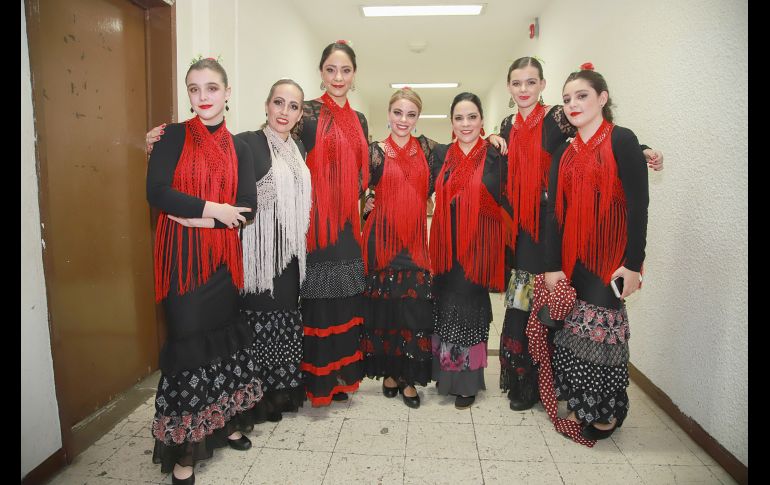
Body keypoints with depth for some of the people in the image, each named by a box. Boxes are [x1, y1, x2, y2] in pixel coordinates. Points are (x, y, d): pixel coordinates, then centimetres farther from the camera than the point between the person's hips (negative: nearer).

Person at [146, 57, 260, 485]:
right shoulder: (174, 136, 0)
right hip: (181, 258, -3)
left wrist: (197, 217, -13)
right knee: (189, 342, -2)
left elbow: (247, 208, -3)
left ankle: (223, 423, 31)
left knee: (224, 336, 10)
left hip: (222, 257, 4)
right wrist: (213, 209, -12)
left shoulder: (237, 149, 9)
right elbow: (157, 193, -13)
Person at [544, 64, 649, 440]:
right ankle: (580, 405, 25)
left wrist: (633, 263, -14)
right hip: (572, 255, 5)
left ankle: (607, 412, 21)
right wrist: (552, 265, 0)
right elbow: (555, 209, 6)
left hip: (610, 255, -5)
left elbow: (638, 204, -10)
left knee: (602, 328, 1)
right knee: (573, 328, 8)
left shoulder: (621, 141, -5)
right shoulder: (564, 153, 11)